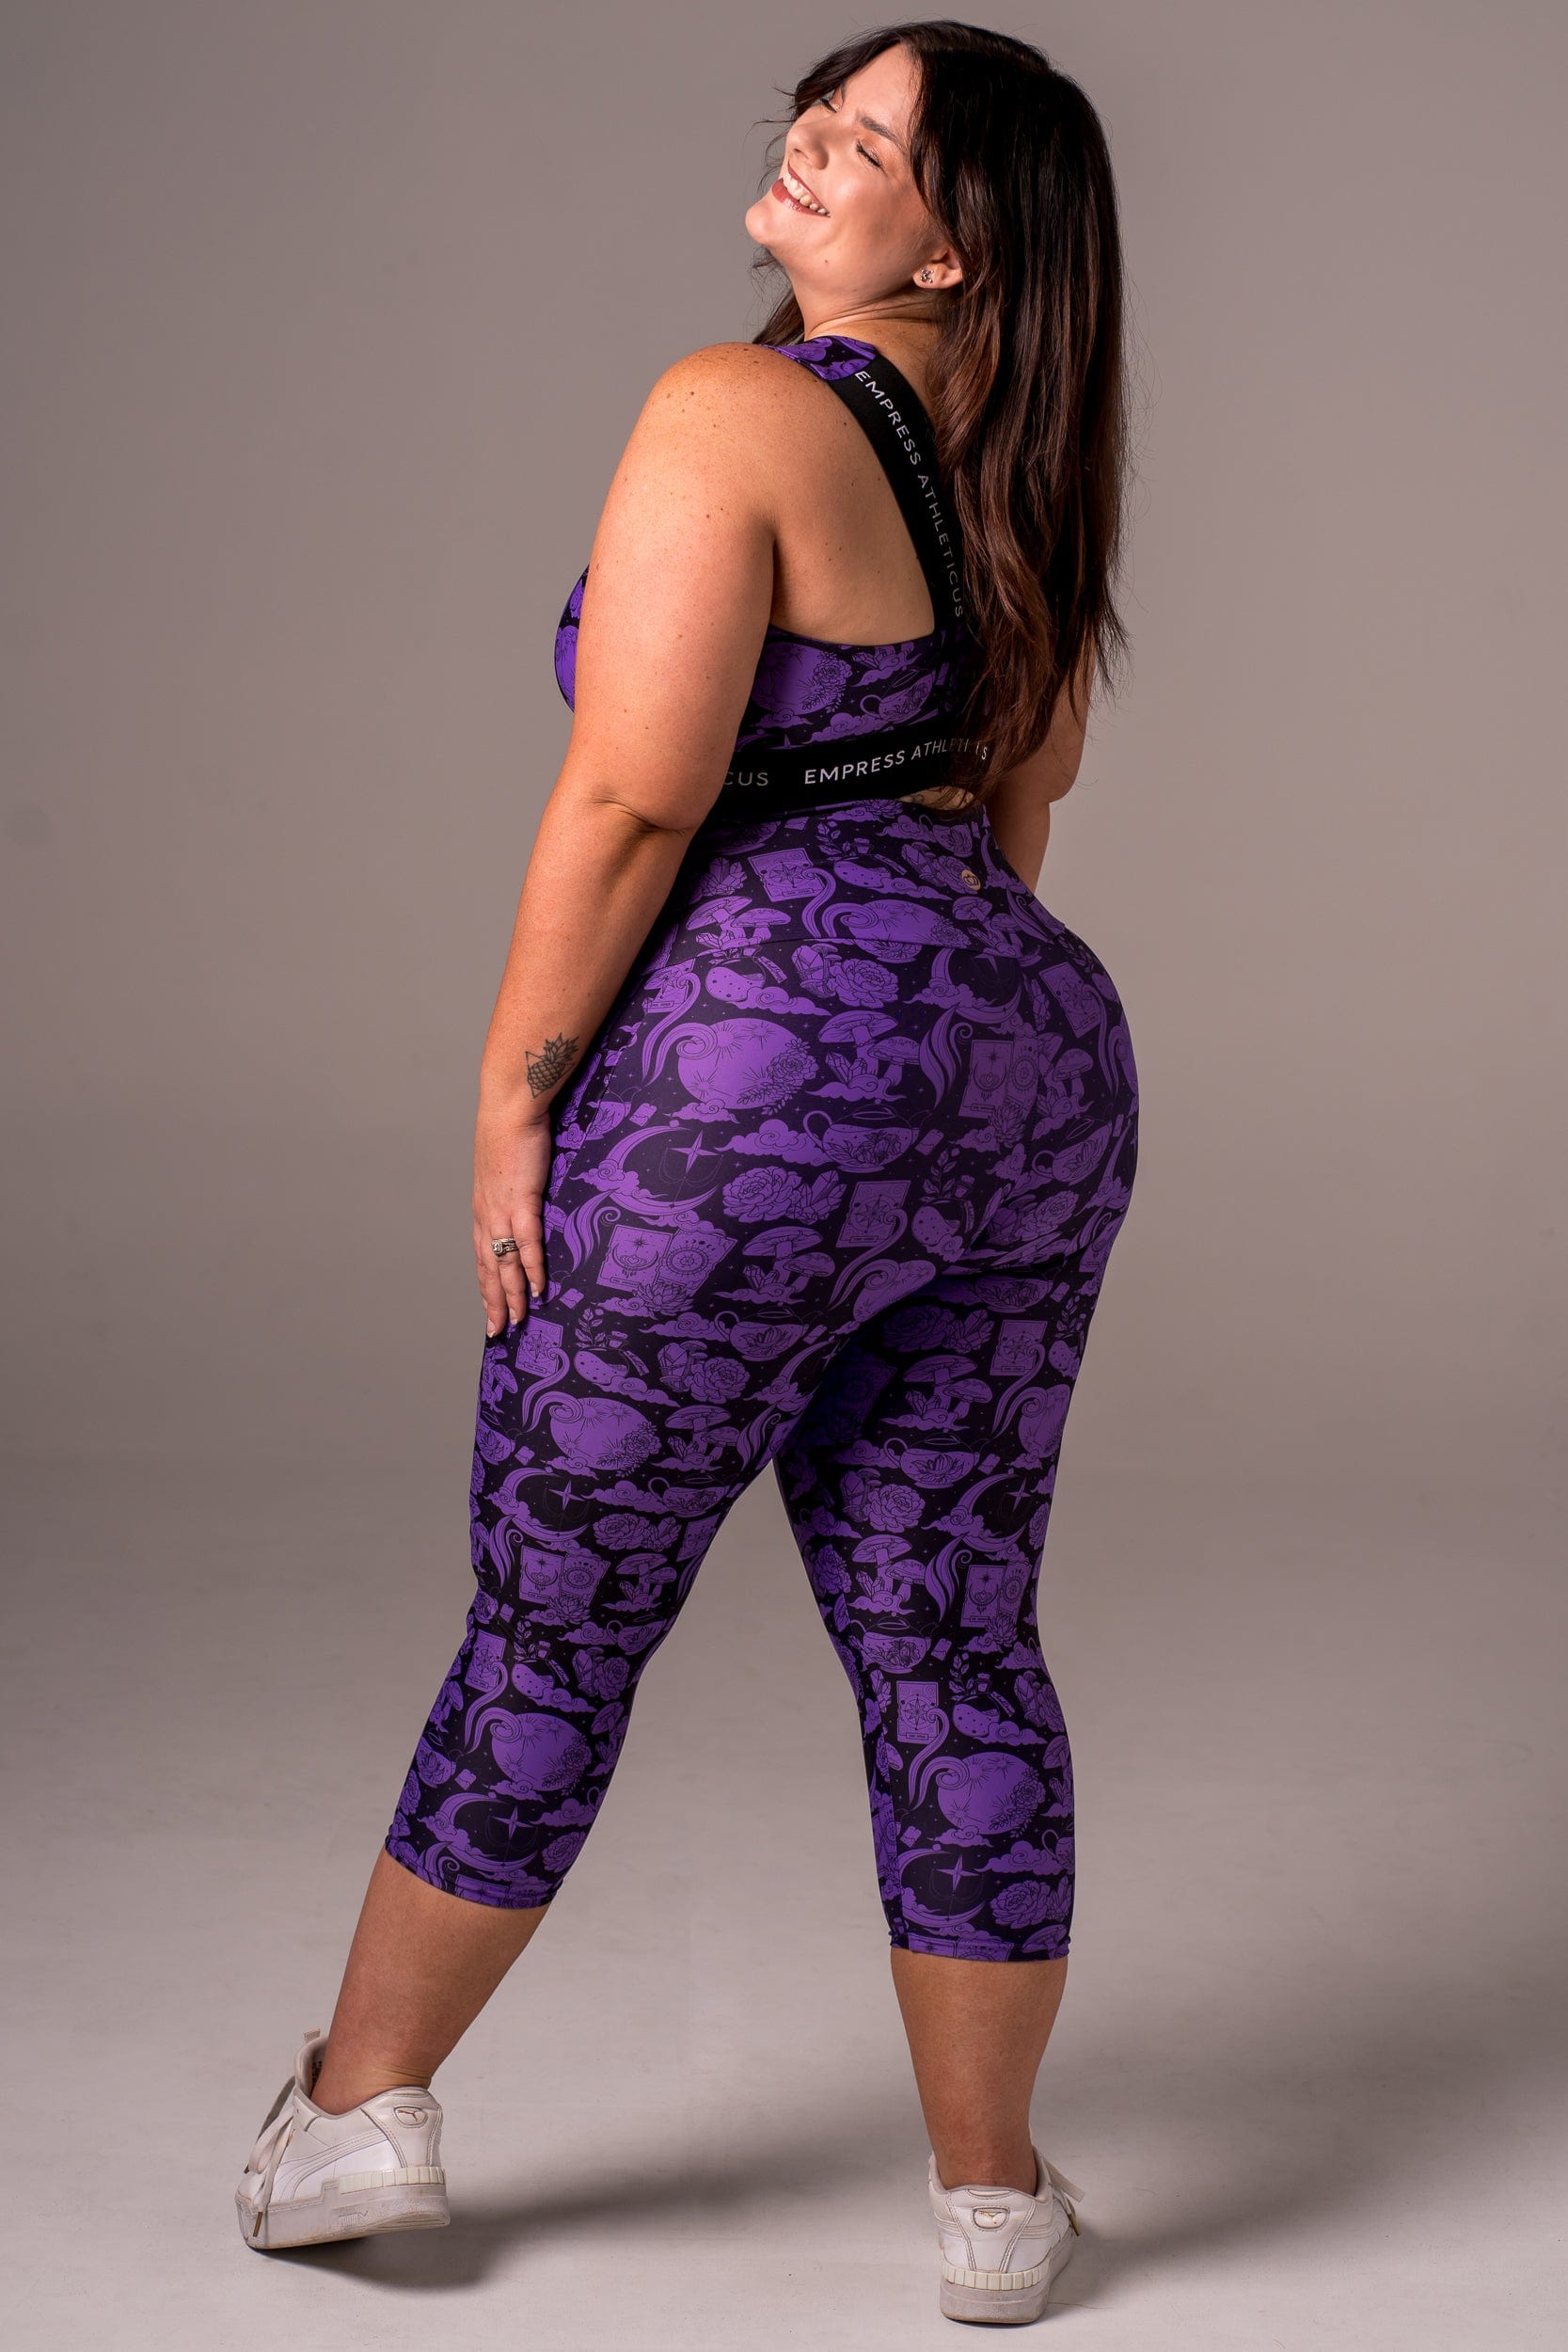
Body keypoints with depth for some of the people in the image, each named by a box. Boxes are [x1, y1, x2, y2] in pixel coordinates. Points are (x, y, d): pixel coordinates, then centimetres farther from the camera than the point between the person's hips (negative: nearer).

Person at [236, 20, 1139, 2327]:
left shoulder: (736, 414, -11)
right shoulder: (1026, 466, 13)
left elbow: (632, 793, -17)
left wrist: (515, 1081, -8)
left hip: (760, 1077, -7)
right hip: (1037, 1069, 7)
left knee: (556, 1612, 8)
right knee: (954, 1644, 11)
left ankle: (357, 2104, 26)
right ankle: (992, 2195, 20)